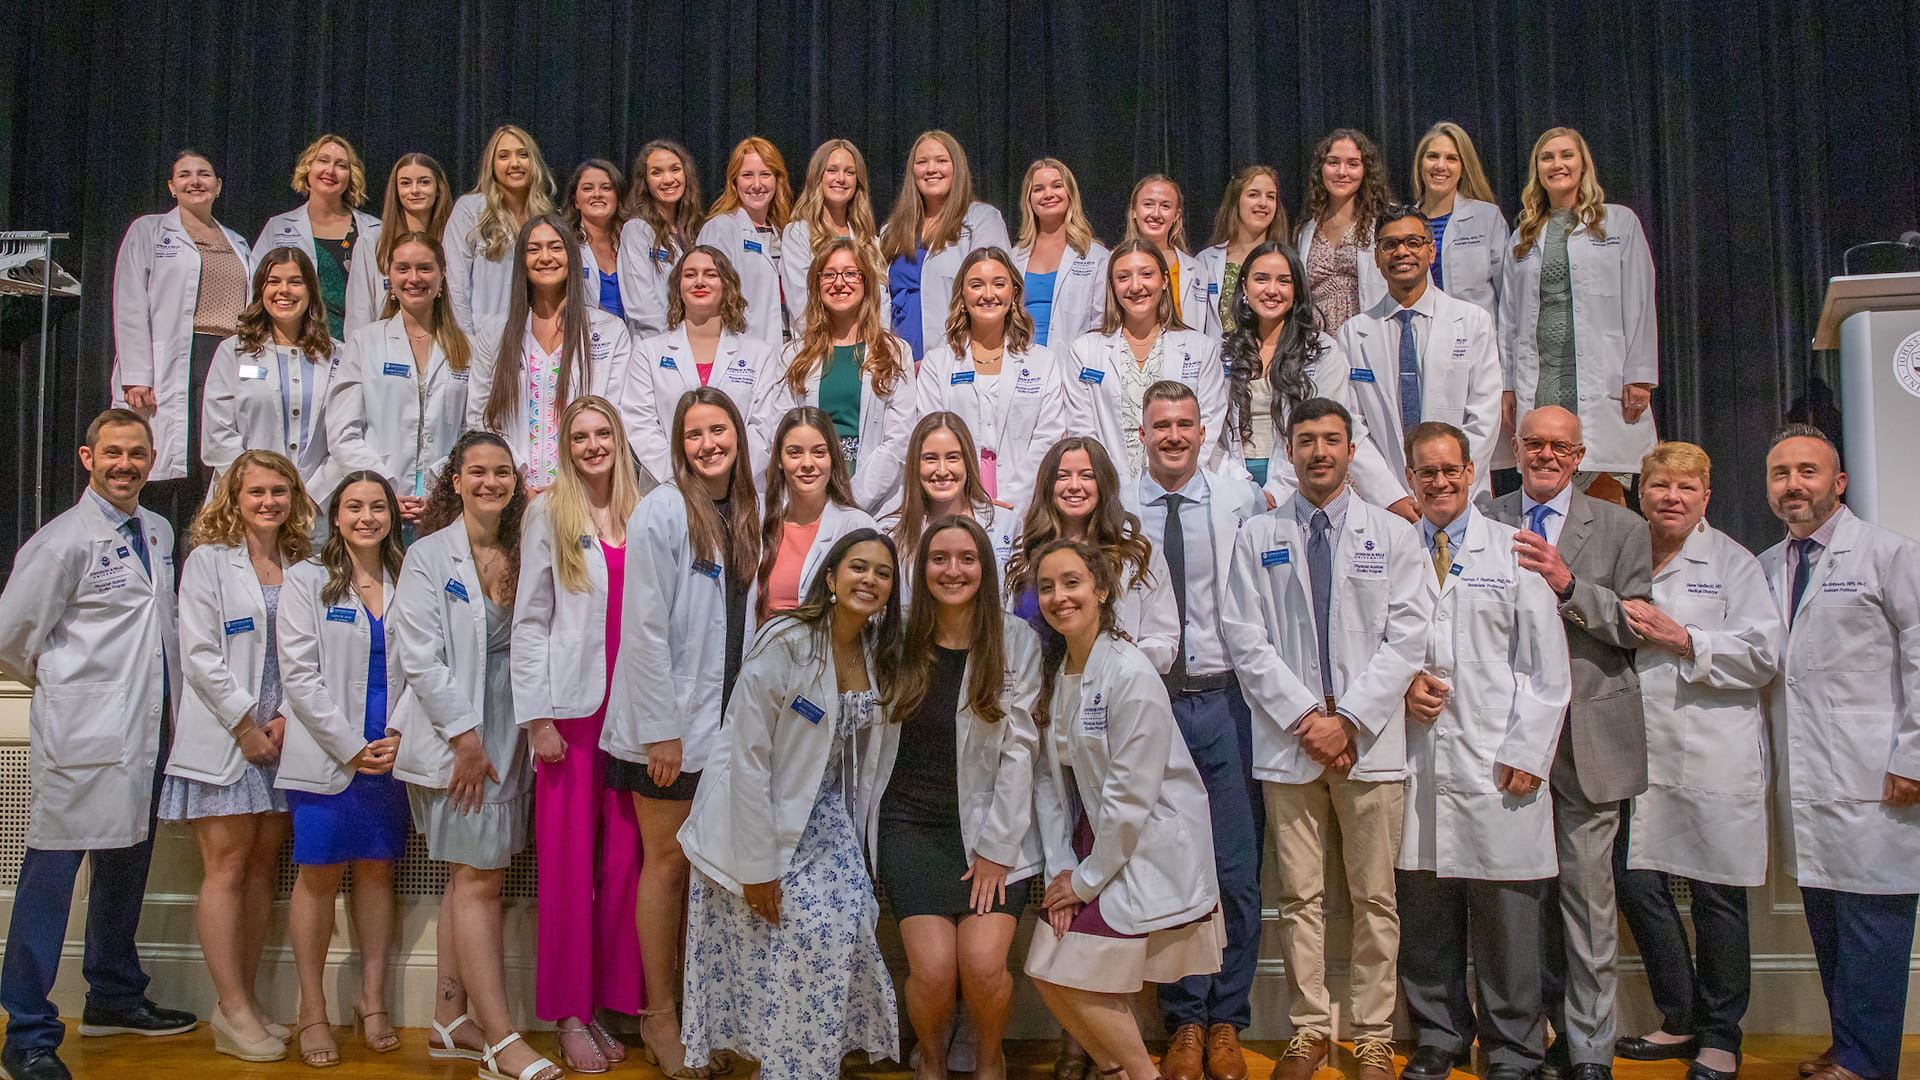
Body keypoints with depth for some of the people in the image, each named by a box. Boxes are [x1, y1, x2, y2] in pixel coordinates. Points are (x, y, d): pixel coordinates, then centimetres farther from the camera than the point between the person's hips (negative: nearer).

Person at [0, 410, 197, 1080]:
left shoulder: (158, 533, 13)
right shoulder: (63, 541, -9)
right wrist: (63, 684, 6)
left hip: (148, 731, 8)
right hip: (82, 736, -7)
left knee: (126, 868, 18)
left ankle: (115, 999, 33)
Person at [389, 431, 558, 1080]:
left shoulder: (522, 556, 10)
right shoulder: (429, 556, -5)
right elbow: (420, 658, -11)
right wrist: (465, 738, -14)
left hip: (506, 737, 6)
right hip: (453, 739, -6)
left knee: (468, 880, 12)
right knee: (479, 882, -6)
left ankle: (452, 1022, 20)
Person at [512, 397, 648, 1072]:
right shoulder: (550, 515, 3)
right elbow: (529, 619, 0)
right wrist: (536, 718, -6)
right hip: (571, 707, -2)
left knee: (623, 859, 4)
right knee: (568, 861, 1)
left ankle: (609, 1002, 15)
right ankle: (568, 1014, 11)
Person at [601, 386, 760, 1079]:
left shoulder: (743, 517, 9)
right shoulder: (663, 511, -10)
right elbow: (643, 629, -14)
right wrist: (661, 731, -16)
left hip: (724, 723, 5)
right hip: (668, 725, -5)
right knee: (669, 862, 3)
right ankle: (659, 1015, 18)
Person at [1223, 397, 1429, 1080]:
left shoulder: (1393, 535, 8)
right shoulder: (1257, 538, 9)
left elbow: (1406, 638, 0)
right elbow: (1247, 640, 1)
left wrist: (1347, 719, -9)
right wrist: (1304, 716, -9)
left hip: (1370, 741, 0)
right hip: (1288, 740, 0)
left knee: (1375, 896, 5)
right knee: (1300, 896, 5)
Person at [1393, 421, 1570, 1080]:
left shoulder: (1513, 551, 6)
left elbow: (1547, 668, 3)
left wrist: (1527, 754, -5)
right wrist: (1402, 685, -4)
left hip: (1497, 766, -2)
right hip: (1416, 760, 2)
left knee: (1507, 920, 2)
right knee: (1423, 917, 8)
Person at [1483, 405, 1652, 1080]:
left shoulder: (1621, 530, 6)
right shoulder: (1482, 524, 9)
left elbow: (1639, 625, -3)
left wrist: (1568, 585, -14)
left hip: (1588, 736, -1)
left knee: (1587, 892, 1)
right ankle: (1555, 1021, 23)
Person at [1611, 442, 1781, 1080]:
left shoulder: (1732, 562, 2)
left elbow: (1764, 653, -7)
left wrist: (1681, 640, -13)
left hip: (1714, 758, -4)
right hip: (1643, 756, 4)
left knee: (1717, 897, 3)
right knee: (1636, 885, 4)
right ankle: (1680, 1021, 23)